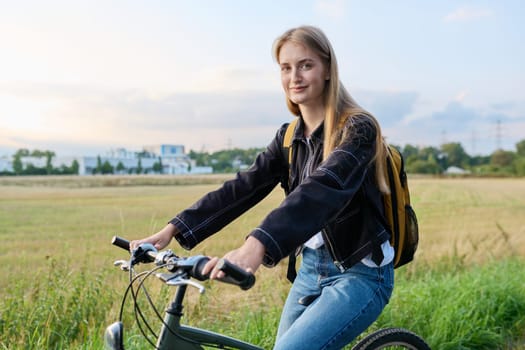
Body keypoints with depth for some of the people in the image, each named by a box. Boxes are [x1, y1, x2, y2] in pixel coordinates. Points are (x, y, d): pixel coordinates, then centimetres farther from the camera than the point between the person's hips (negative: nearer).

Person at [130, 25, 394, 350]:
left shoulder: (358, 128, -17)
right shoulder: (289, 137, 4)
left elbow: (321, 189, -34)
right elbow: (242, 188, -4)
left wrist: (257, 245, -49)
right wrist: (174, 229, -15)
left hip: (361, 274, -7)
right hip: (312, 268, 7)